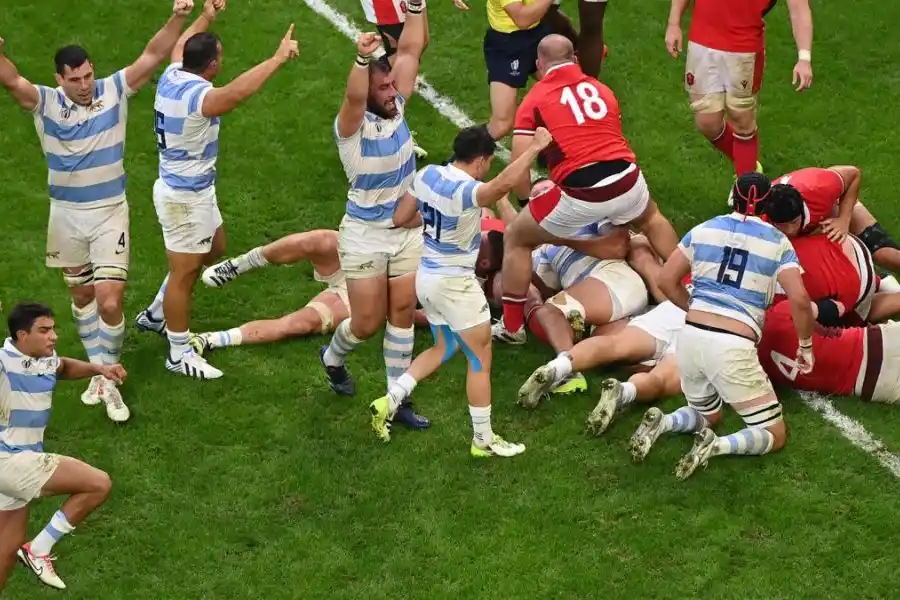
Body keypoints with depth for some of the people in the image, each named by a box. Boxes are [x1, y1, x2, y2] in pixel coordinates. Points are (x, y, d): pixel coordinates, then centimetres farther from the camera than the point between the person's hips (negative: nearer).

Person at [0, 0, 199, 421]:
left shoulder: (115, 90, -9)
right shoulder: (45, 102, -11)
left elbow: (152, 56, -15)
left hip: (110, 213, -2)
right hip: (66, 216, 2)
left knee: (109, 301, -10)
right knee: (81, 297, 16)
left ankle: (109, 380, 7)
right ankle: (99, 371, 33)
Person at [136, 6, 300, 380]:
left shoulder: (172, 76, -2)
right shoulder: (195, 95, -30)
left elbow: (181, 46, 22)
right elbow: (236, 93, -50)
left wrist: (206, 17, 34)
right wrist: (278, 59, -48)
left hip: (191, 190, 10)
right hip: (185, 197, -10)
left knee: (214, 248, 27)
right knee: (185, 273, 4)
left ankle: (157, 314, 39)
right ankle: (179, 355, 20)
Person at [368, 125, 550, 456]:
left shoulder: (427, 175, -2)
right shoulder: (464, 191, -26)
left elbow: (399, 218, 7)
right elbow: (504, 183, -45)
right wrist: (535, 148, -38)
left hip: (427, 277, 8)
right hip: (454, 284, -8)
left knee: (444, 347, 27)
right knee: (481, 358, 6)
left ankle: (389, 401, 20)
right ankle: (483, 440, 16)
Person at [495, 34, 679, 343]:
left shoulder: (535, 99, 6)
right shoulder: (601, 89, 18)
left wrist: (526, 197, 17)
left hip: (581, 196, -4)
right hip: (627, 181, 4)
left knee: (516, 239, 19)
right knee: (651, 219, 39)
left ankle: (512, 327, 21)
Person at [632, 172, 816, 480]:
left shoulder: (704, 230, 12)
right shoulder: (778, 242, 4)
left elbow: (667, 281, 14)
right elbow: (799, 300, -7)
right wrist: (805, 345, 8)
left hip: (691, 337, 4)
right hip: (733, 348, -4)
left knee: (708, 414, 31)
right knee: (774, 435, 11)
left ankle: (661, 423, 0)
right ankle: (717, 446, -17)